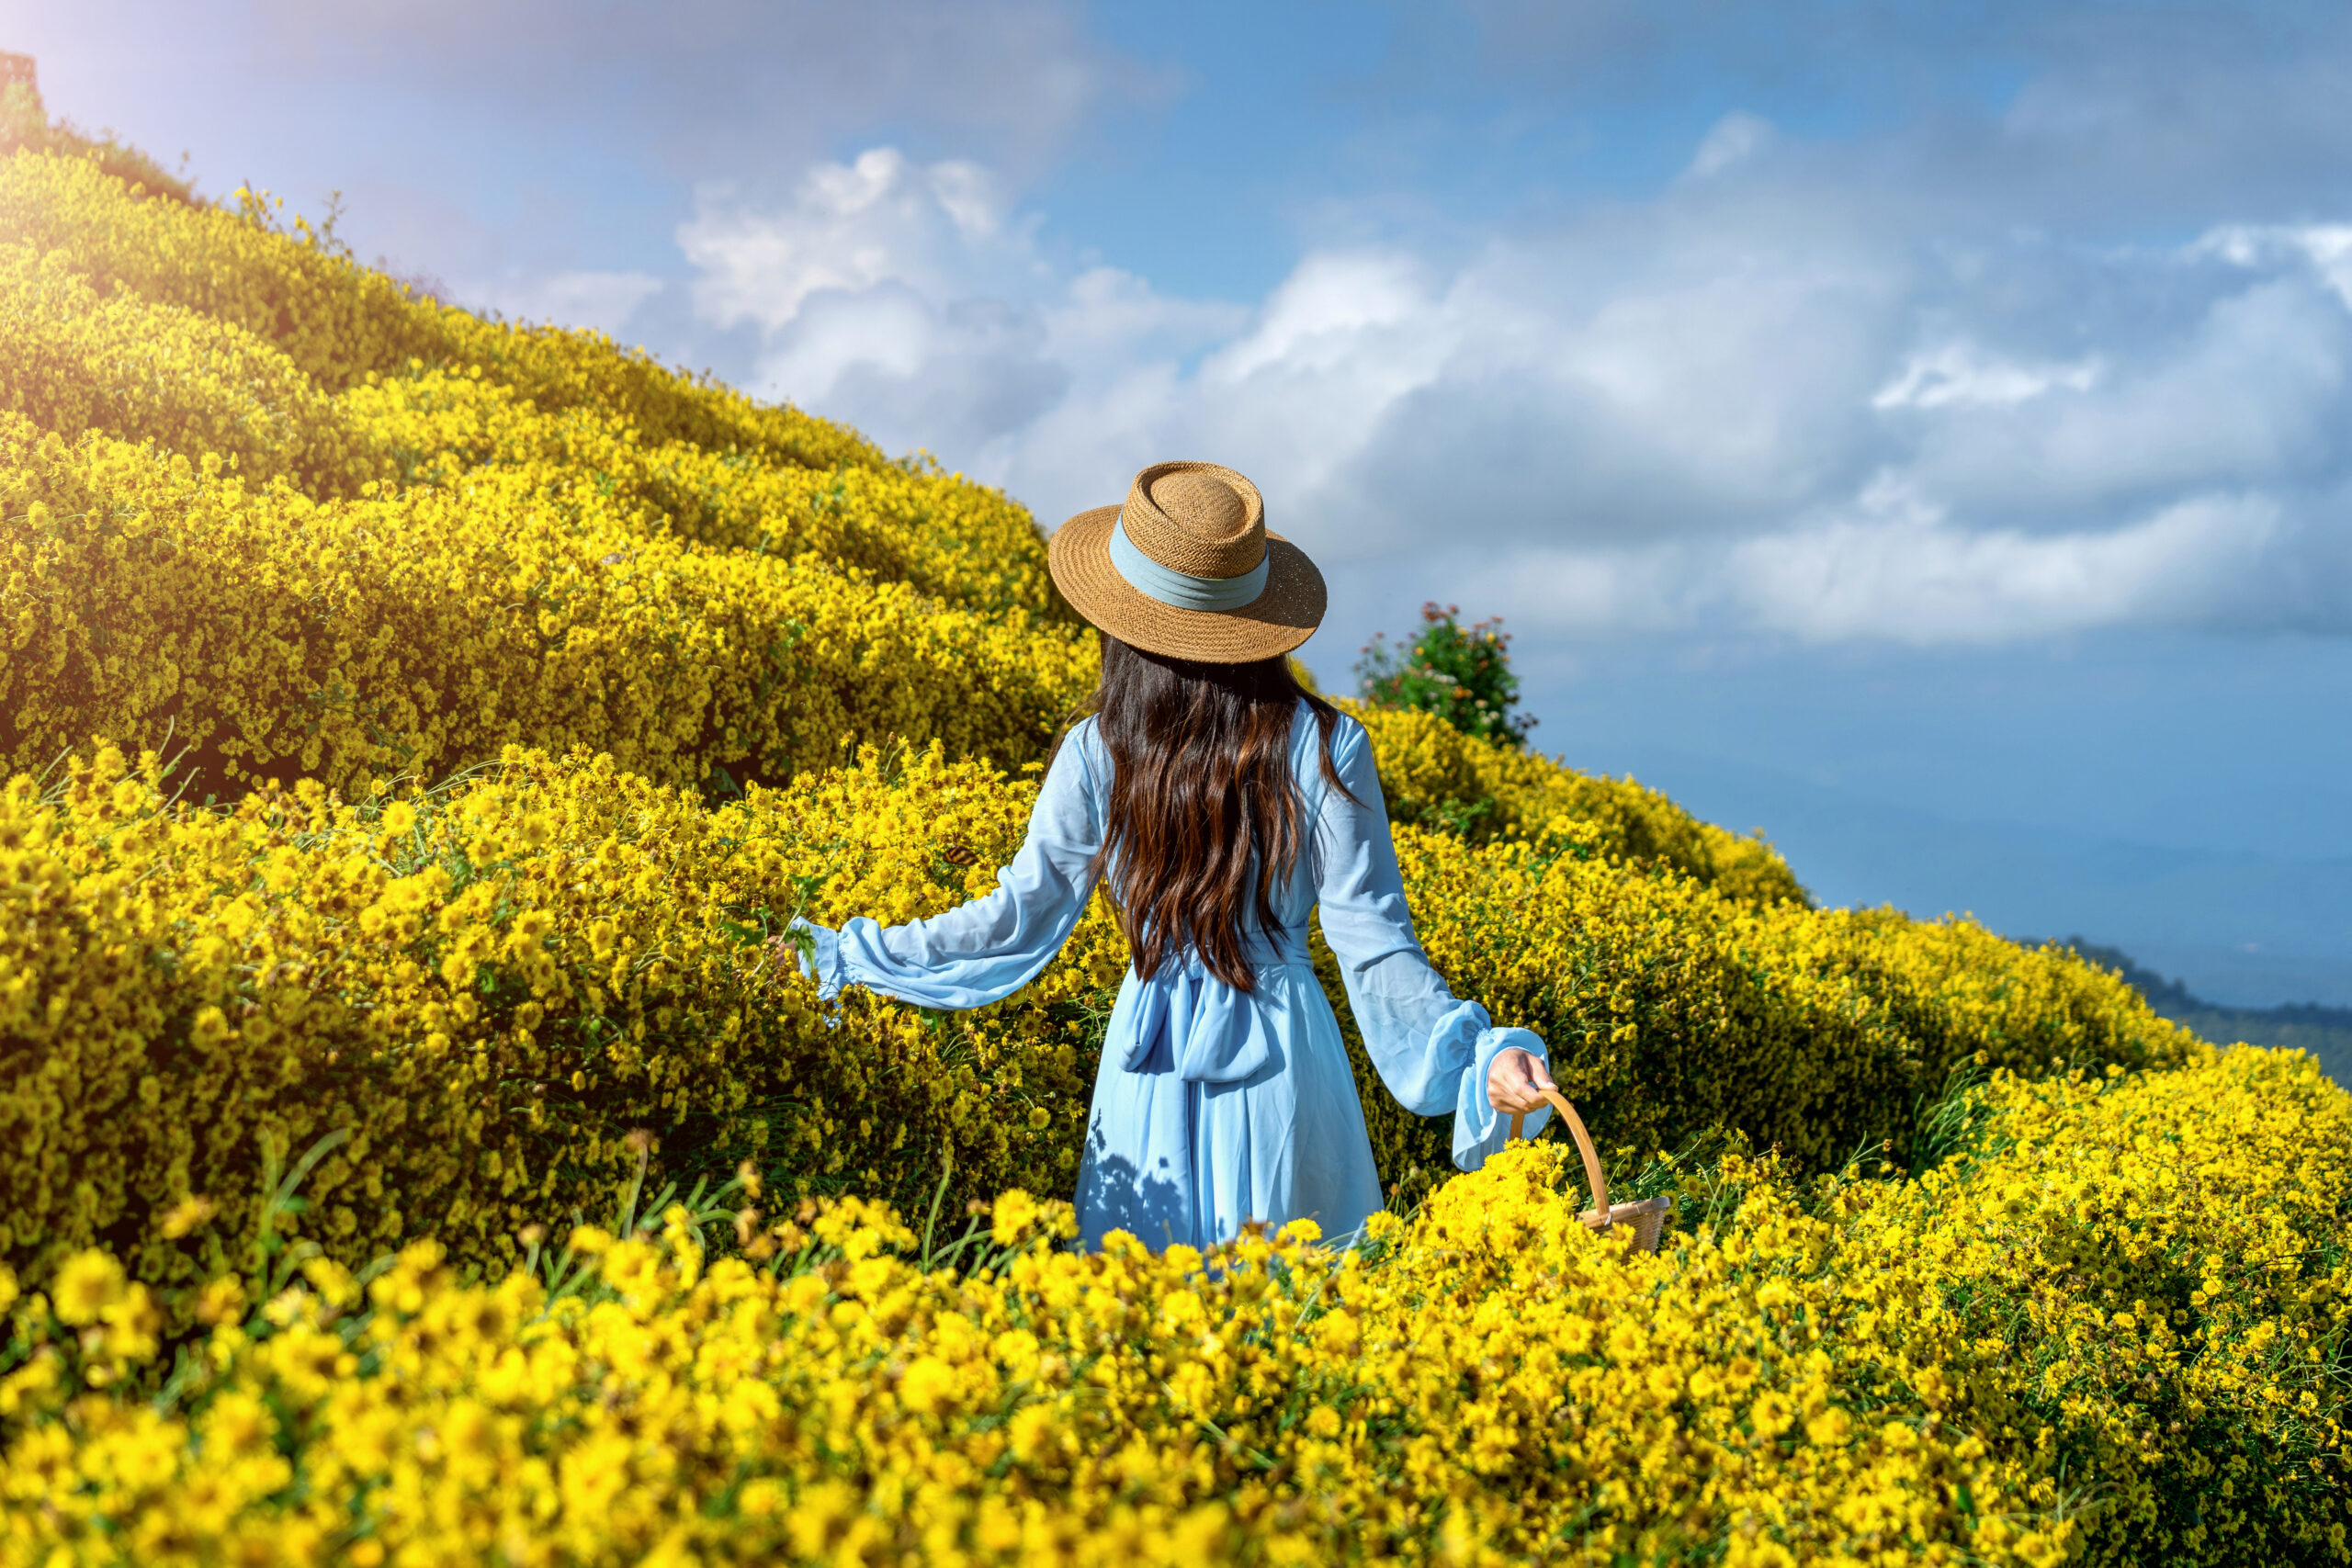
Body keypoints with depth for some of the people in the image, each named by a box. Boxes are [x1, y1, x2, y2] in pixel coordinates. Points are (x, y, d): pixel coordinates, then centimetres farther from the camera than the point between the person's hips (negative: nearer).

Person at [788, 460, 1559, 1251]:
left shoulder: (1096, 754, -9)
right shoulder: (1326, 748, -10)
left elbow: (1021, 919, -4)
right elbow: (1370, 939, -15)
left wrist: (850, 957, 6)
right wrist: (1479, 1051, -17)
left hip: (1150, 1061, 1)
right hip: (1279, 1058, -1)